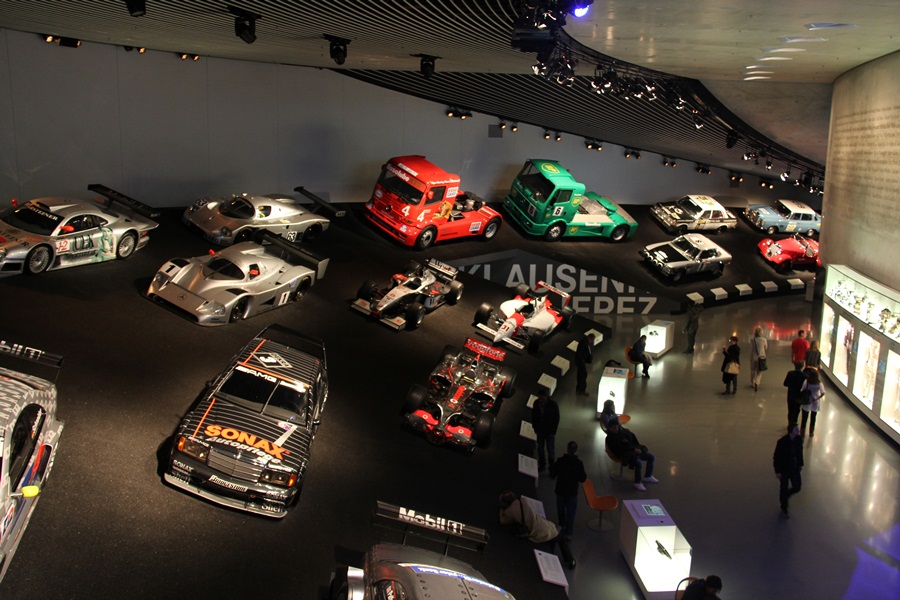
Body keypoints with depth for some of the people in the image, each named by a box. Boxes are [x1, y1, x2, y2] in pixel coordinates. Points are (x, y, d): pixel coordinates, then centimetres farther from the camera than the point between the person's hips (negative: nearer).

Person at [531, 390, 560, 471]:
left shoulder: (553, 404, -19)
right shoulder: (536, 403, -9)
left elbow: (556, 419, -11)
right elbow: (534, 416, 3)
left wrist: (553, 432, -12)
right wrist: (535, 429, 0)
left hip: (550, 431, -3)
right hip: (540, 430, 3)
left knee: (550, 449, 2)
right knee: (540, 449, 11)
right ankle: (542, 465, 30)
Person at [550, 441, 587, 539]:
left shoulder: (559, 461, -16)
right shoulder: (579, 463, -17)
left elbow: (552, 475, -9)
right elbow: (582, 479, -11)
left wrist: (552, 467, 9)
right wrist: (585, 475, 9)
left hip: (560, 490, 1)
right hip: (572, 492, -1)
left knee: (560, 510, 22)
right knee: (571, 512, 9)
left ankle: (562, 526, 42)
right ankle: (568, 533, 9)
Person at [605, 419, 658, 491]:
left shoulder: (621, 430, 8)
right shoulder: (610, 439, -14)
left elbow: (632, 436, 21)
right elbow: (621, 448, -22)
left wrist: (638, 444, 7)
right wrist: (634, 449, -24)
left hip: (634, 448, 9)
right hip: (625, 454, -9)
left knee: (651, 457, 4)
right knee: (638, 463, -33)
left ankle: (647, 477, 19)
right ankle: (638, 483, -18)